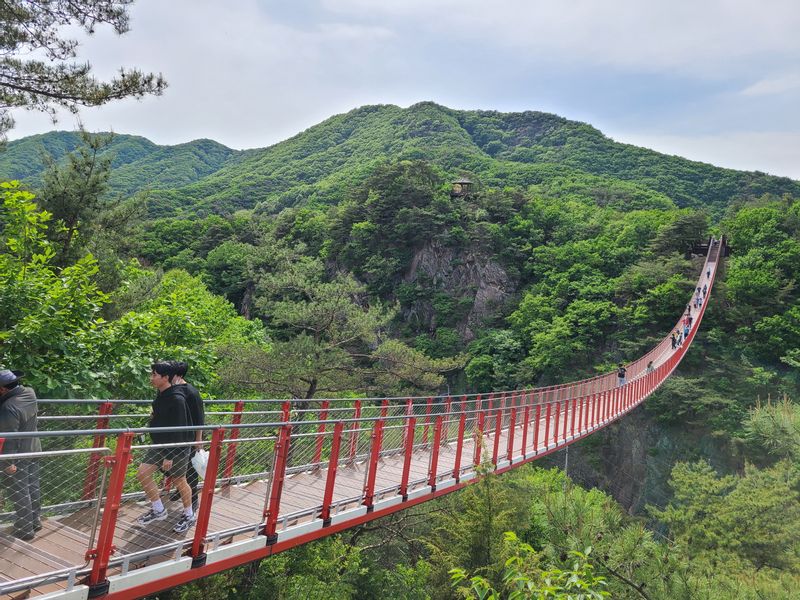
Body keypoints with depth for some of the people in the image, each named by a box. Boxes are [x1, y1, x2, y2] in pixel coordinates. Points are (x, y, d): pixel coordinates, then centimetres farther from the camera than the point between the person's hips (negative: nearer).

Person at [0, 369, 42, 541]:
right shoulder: (29, 392, -5)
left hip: (18, 456, -8)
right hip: (33, 450, 8)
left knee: (19, 493, 6)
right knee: (33, 488, 19)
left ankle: (25, 530, 17)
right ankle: (35, 522, 33)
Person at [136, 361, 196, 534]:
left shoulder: (177, 399, -25)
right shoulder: (161, 395, 1)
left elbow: (178, 430, -24)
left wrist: (169, 456, -22)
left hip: (176, 448, -8)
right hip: (159, 444, 8)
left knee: (179, 481, 7)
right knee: (142, 473, 5)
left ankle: (189, 516, 29)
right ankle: (158, 510, 23)